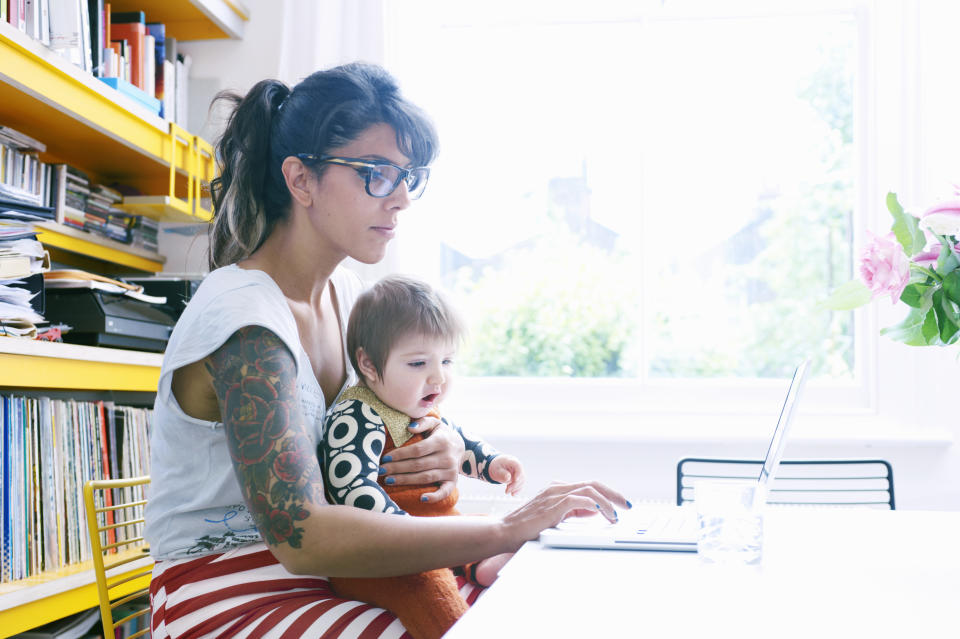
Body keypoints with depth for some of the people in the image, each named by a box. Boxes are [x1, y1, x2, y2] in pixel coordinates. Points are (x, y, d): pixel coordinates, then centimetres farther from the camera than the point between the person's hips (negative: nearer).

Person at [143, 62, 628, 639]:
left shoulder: (346, 292, 5)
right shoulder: (244, 320, -22)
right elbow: (299, 537, -31)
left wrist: (447, 446, -9)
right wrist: (506, 529, -32)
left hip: (317, 577, 8)